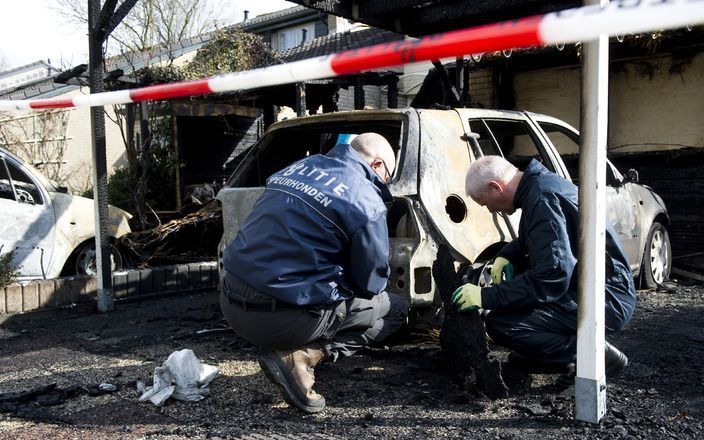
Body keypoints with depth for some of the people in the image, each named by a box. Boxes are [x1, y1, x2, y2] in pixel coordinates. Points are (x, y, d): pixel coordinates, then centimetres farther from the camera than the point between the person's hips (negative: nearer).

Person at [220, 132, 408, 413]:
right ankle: (300, 357, -6)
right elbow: (371, 284, -1)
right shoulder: (367, 202, -8)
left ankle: (289, 349, 7)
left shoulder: (297, 167, 12)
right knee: (396, 309, 11)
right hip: (286, 320, -7)